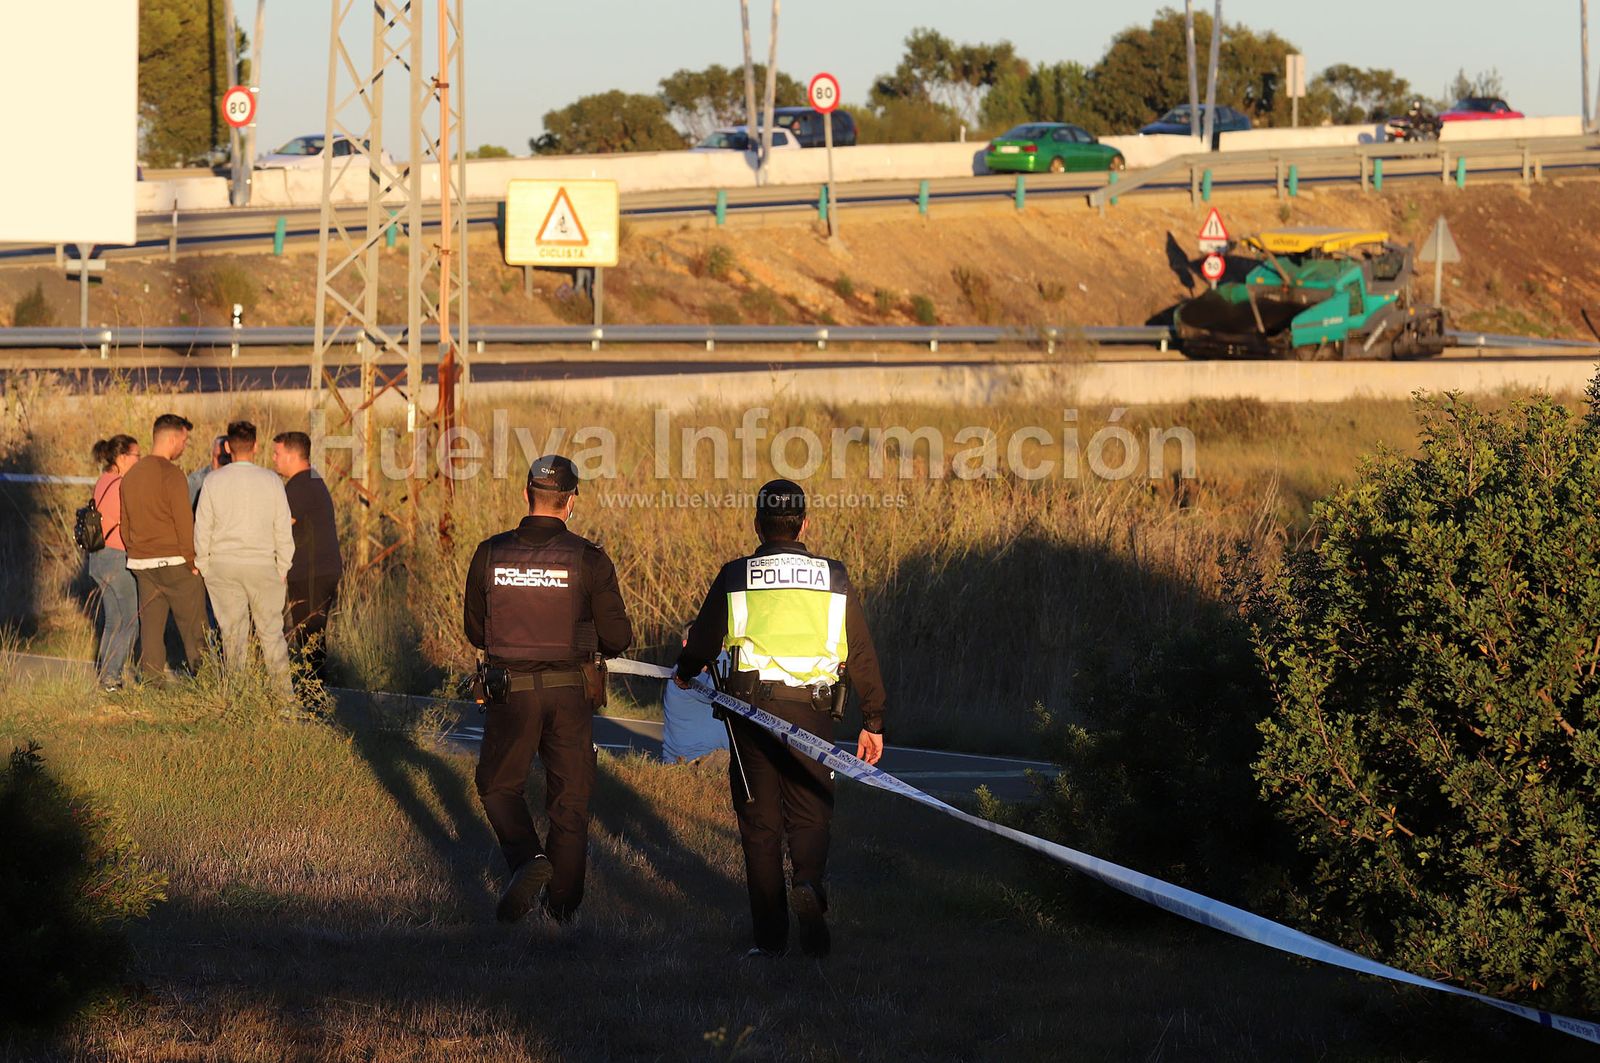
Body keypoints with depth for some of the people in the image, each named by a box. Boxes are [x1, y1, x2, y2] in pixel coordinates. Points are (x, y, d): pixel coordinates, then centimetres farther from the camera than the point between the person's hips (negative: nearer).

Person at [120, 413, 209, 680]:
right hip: (173, 561, -7)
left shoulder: (131, 475, 13)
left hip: (141, 563, 7)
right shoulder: (170, 474, -12)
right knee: (193, 628, 0)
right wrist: (193, 561, -8)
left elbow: (125, 526, 18)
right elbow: (184, 521, -15)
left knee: (150, 627, 6)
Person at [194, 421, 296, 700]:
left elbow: (202, 527, 1)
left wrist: (203, 565, 11)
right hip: (262, 562, 0)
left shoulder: (214, 481, -2)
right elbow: (283, 529, 2)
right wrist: (283, 567, 11)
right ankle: (283, 692, 4)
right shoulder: (271, 481, -2)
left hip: (223, 563, 0)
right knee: (271, 630, 6)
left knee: (231, 631, 6)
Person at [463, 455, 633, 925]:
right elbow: (617, 638, -6)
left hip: (510, 691, 0)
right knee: (570, 798, 13)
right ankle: (563, 906, 19)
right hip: (570, 692, 0)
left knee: (498, 786, 18)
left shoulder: (490, 554, -5)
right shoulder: (589, 560, -10)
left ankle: (526, 858, -9)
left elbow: (475, 630, 6)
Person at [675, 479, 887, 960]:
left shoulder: (735, 577, 0)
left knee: (760, 824, 8)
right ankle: (809, 884, -22)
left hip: (751, 710, 0)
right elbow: (862, 654, 6)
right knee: (810, 814, 10)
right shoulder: (834, 579, 4)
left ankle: (770, 936, 6)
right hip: (811, 711, 0)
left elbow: (702, 641, 8)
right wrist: (873, 721, 14)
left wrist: (684, 673, 31)